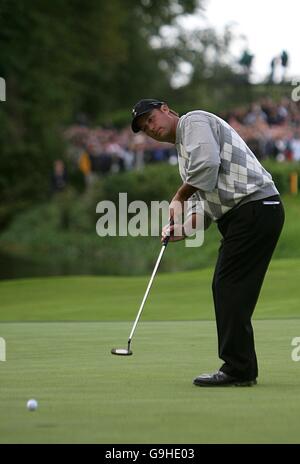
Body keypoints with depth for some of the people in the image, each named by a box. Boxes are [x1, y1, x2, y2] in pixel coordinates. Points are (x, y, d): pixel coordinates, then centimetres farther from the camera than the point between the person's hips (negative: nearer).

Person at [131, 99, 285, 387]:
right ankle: (242, 369, 13)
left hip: (254, 209, -10)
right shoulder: (185, 146, 27)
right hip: (244, 215, 10)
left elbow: (207, 164, -22)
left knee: (229, 288, -10)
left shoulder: (194, 121, -3)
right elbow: (209, 201, 25)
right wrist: (184, 227, 7)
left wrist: (179, 198, -8)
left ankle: (237, 369, -9)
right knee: (226, 289, 10)